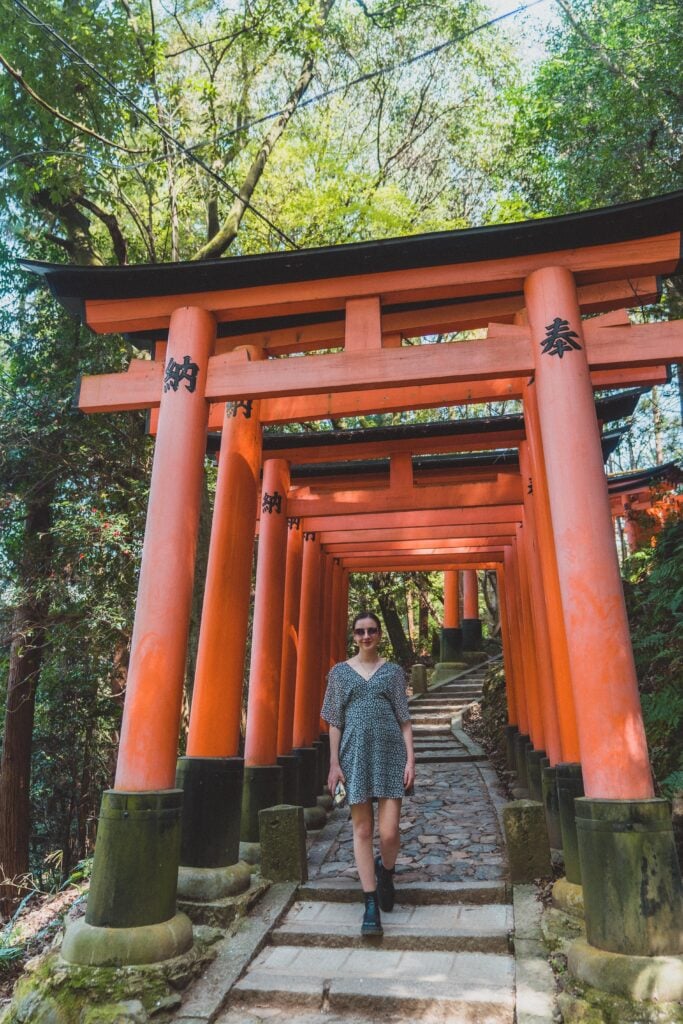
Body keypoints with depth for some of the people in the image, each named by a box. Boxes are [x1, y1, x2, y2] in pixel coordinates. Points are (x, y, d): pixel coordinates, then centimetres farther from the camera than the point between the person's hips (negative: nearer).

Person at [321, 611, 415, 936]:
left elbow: (404, 720, 6)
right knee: (362, 830, 4)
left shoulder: (393, 671, 7)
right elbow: (335, 722, 7)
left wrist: (410, 760, -2)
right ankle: (371, 904, 17)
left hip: (389, 754, 0)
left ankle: (386, 872, 29)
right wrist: (334, 763, 1)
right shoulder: (339, 672, 7)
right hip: (355, 755, 1)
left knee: (389, 832, -4)